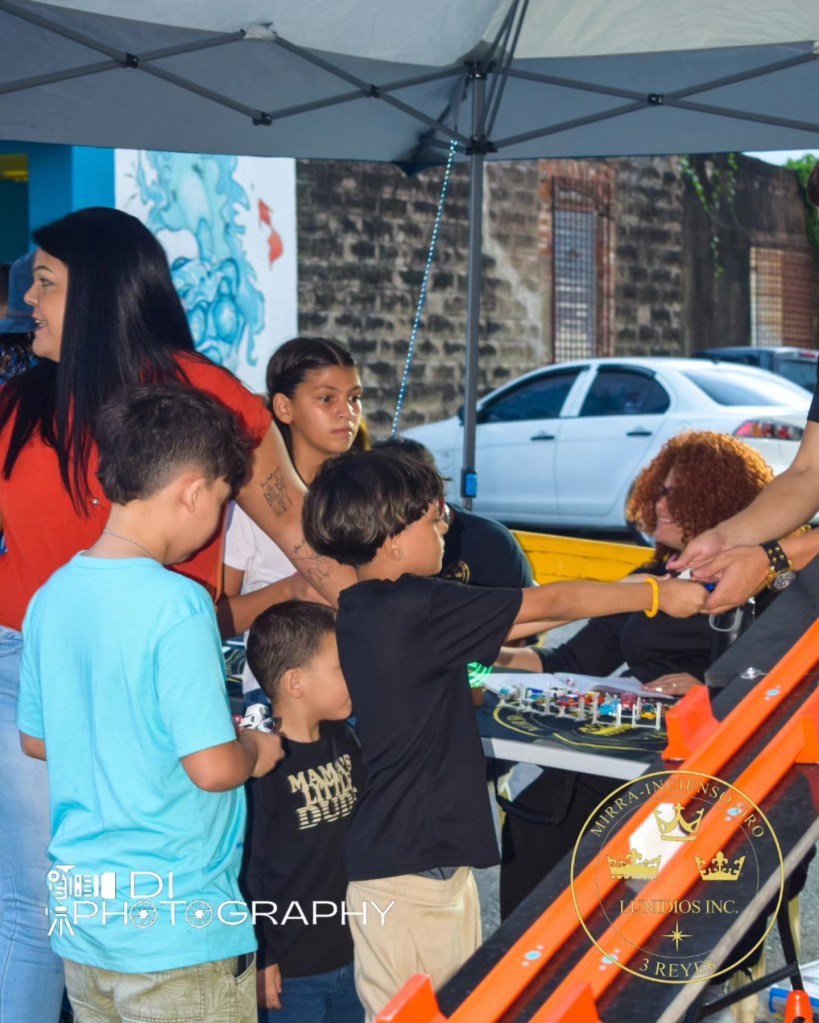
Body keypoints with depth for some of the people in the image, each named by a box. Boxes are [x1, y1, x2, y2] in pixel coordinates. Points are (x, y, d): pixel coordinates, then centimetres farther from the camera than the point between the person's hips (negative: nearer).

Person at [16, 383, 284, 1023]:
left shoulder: (52, 596, 2)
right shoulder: (177, 604, -21)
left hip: (79, 913, 7)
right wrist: (257, 751, -2)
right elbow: (212, 767, -22)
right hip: (174, 931, -7)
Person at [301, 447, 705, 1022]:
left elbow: (506, 628, 15)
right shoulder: (414, 607, -19)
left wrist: (620, 596, 14)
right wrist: (657, 595, 1)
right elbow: (549, 603, -11)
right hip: (407, 874, -9)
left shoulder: (364, 609, 9)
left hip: (434, 860, 9)